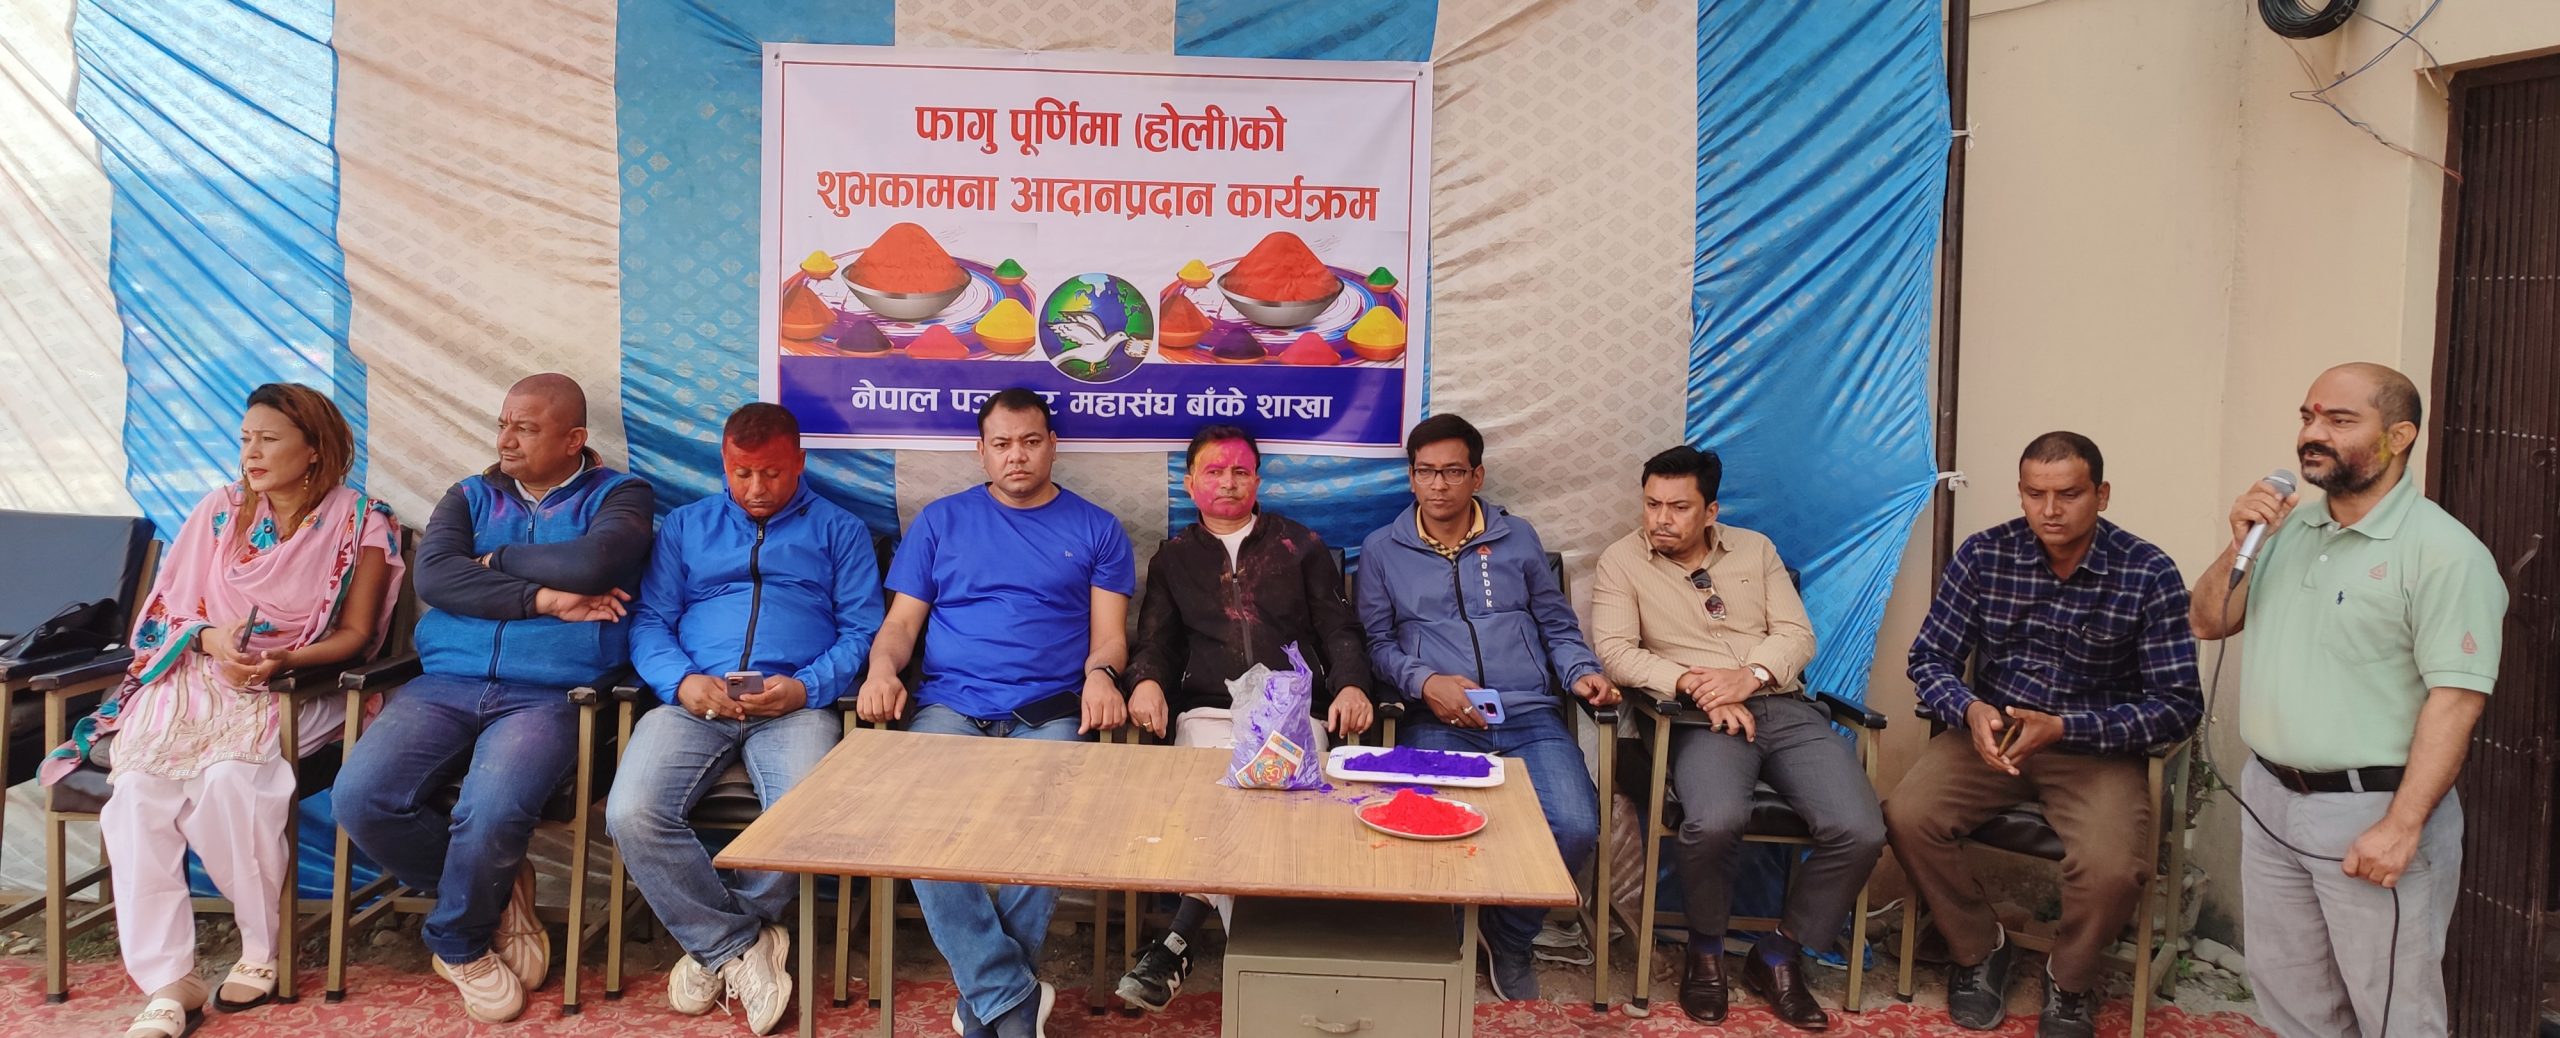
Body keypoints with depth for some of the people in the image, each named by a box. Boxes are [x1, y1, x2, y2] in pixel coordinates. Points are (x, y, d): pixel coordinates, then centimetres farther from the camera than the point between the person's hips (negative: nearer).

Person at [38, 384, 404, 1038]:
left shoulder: (362, 524, 1)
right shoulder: (222, 509, 11)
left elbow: (355, 634, 0)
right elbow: (170, 611, 11)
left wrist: (284, 661, -18)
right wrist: (213, 639, -12)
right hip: (199, 675, 3)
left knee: (229, 778, -34)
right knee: (139, 789, -27)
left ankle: (264, 947, -12)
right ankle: (167, 983, -26)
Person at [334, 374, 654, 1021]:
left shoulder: (618, 496, 9)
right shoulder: (470, 497, 19)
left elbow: (591, 563, -14)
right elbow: (433, 575, 0)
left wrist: (497, 561, 0)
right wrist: (543, 598, -8)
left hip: (548, 695, -4)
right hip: (445, 685, 4)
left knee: (492, 812, -32)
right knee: (361, 797, -21)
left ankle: (459, 943, 1)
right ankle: (495, 893, 6)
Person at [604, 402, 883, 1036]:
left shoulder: (838, 531, 18)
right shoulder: (685, 527, 24)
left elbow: (862, 631, 8)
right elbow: (649, 621, 13)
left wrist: (806, 687, -11)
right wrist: (682, 682, -8)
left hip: (796, 705, -2)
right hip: (695, 700, 2)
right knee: (632, 815, -28)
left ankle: (712, 937, -5)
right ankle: (742, 945, -8)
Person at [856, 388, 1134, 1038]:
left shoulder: (1095, 530, 16)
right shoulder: (941, 522, 19)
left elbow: (1109, 634, 10)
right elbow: (902, 621, 16)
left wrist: (1100, 672, -13)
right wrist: (883, 667, -6)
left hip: (1049, 714, -1)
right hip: (948, 708, 1)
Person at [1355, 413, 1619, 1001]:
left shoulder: (1517, 538, 18)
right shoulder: (1381, 550, 14)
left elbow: (1558, 629, 21)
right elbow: (1376, 643, 8)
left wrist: (1583, 674, 0)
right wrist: (1425, 682, -11)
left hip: (1529, 715, 2)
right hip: (1439, 721, -2)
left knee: (1575, 828, -25)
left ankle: (1510, 939, 5)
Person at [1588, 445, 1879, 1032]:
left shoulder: (1755, 549, 17)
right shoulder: (1621, 560, 6)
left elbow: (1797, 633, 9)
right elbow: (1614, 651, -6)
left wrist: (1751, 676, -11)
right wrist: (1692, 684, -18)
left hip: (1786, 708, 4)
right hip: (1703, 719, -4)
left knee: (1860, 833, -20)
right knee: (1714, 822, -36)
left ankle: (1779, 956, 3)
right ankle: (1706, 950, -4)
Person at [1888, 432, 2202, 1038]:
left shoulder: (2149, 575, -11)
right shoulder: (1985, 555, -4)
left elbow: (2180, 706, -13)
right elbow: (1930, 658, 0)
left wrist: (2062, 728, -25)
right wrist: (1970, 710, -23)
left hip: (2099, 745, -2)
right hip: (1992, 730, 3)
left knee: (2111, 869, -29)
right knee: (1907, 817, -23)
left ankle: (2070, 984, 7)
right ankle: (1978, 949, 7)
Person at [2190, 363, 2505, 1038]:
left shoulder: (2444, 551, -15)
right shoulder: (2286, 529, 8)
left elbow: (2455, 699, -20)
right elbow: (2207, 623, 14)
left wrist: (2401, 827, -24)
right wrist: (2240, 546, -3)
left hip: (2372, 810, -7)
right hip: (2269, 799, 7)